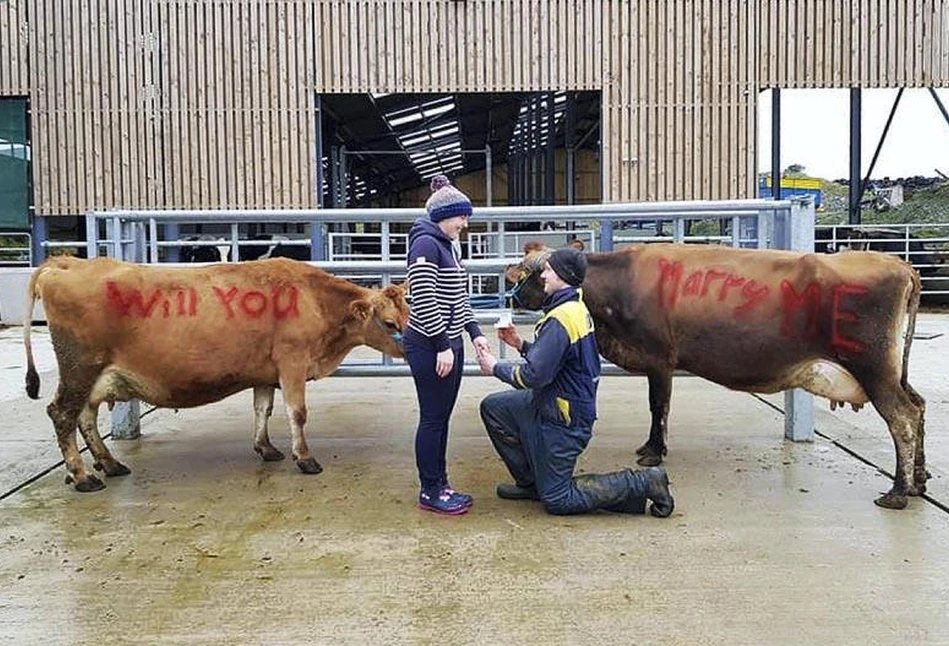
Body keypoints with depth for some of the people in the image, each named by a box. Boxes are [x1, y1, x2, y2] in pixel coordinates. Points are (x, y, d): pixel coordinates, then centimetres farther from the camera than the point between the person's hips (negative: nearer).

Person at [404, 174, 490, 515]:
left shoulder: (450, 245, 14)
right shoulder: (425, 244, -15)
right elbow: (424, 301, -20)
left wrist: (474, 332, 12)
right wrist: (442, 346, -20)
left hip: (449, 342, 9)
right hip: (428, 346, -9)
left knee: (442, 417, 14)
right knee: (432, 418, -1)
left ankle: (441, 484, 24)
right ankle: (430, 492, 11)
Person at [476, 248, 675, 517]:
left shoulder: (561, 319, -25)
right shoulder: (578, 308, 7)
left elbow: (533, 375, -26)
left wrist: (496, 368, -10)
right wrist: (521, 345, 7)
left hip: (562, 420, -10)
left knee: (557, 500, 1)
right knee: (492, 407, 12)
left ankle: (643, 483, 1)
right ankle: (531, 482, 19)